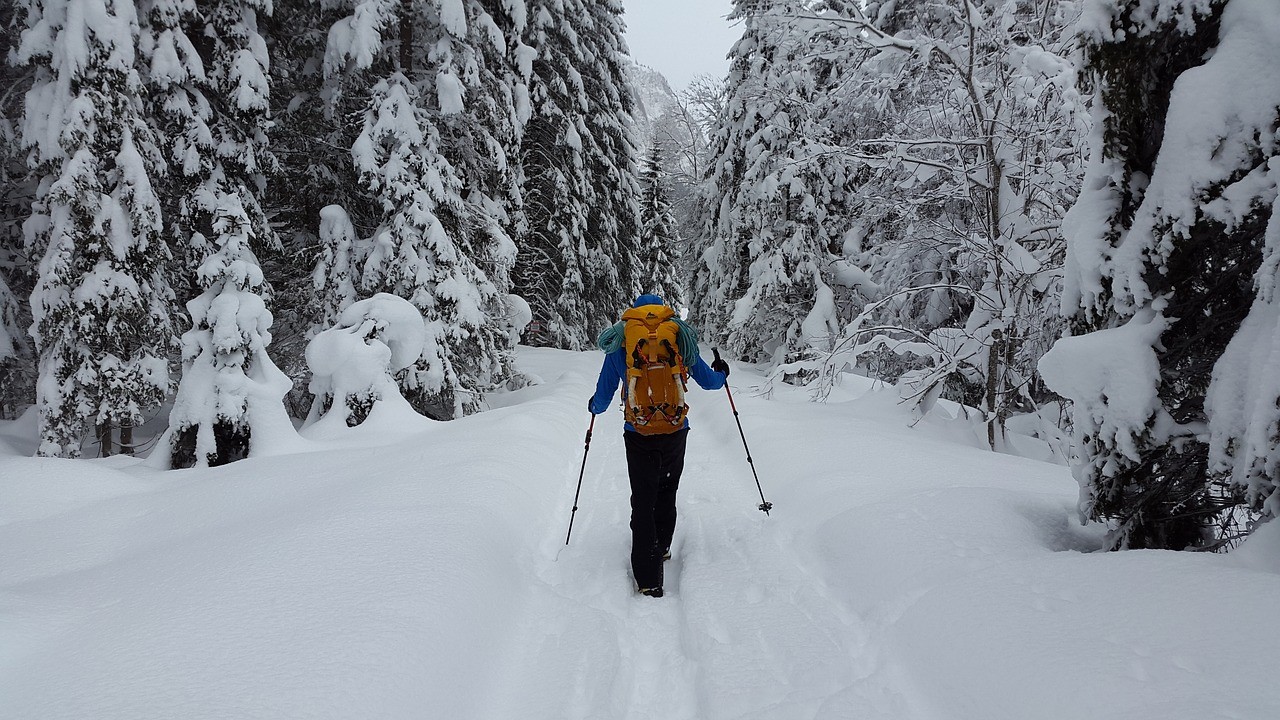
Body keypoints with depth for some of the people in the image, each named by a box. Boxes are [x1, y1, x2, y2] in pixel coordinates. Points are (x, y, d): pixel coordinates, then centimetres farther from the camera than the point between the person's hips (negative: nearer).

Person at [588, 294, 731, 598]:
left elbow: (603, 398, 3)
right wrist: (722, 373, 35)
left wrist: (594, 406, 27)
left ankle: (648, 580, 1)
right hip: (675, 433, 1)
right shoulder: (680, 338, 2)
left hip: (638, 436, -1)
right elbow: (709, 381, 12)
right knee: (667, 493, 24)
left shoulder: (619, 344, 0)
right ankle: (661, 548, 40)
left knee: (643, 501, 5)